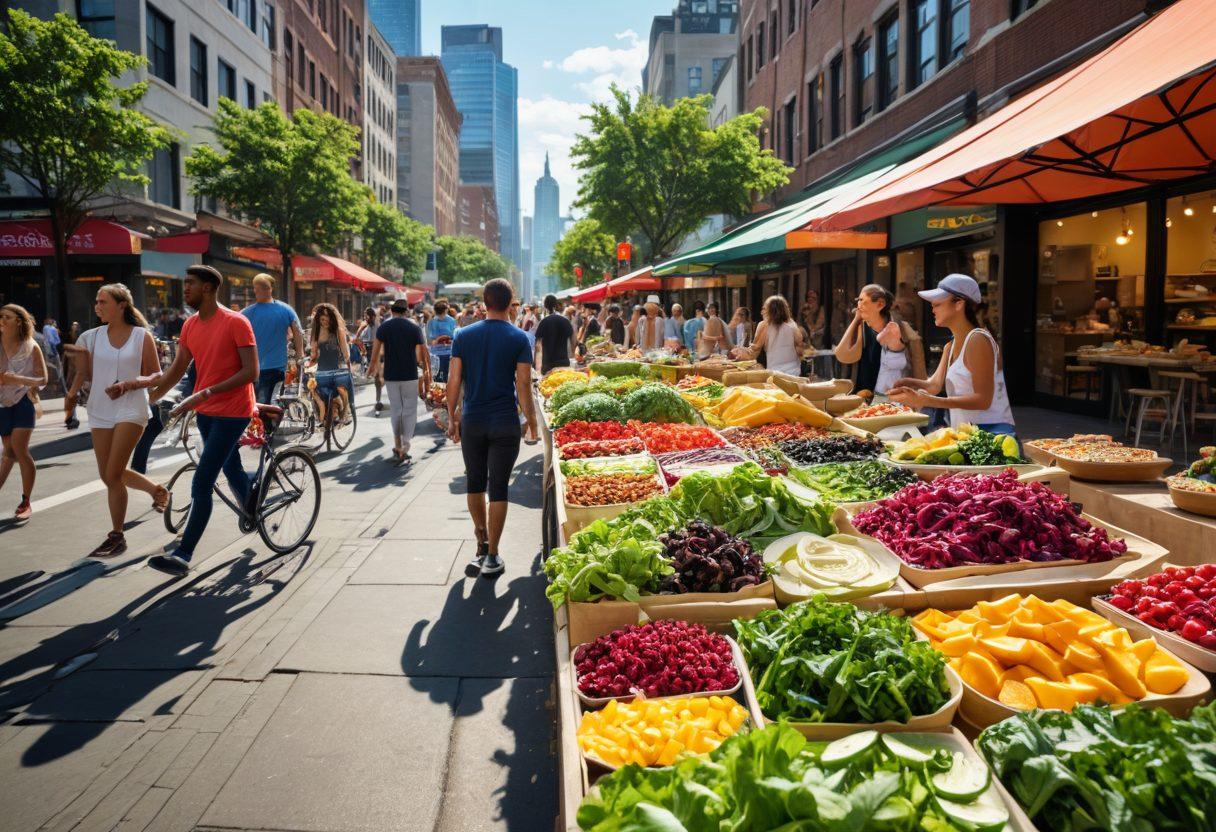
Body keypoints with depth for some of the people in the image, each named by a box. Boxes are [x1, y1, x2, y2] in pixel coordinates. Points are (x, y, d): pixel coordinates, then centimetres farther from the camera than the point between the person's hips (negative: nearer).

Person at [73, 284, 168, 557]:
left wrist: (128, 384, -18)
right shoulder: (92, 337, 6)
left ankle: (116, 536, 5)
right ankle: (157, 490, 32)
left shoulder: (142, 336, -4)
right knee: (108, 476, 8)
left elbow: (156, 376, -2)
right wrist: (79, 353, -5)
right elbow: (87, 375, 11)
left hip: (131, 410, -5)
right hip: (100, 411, 5)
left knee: (113, 475, -8)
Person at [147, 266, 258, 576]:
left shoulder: (236, 323, -15)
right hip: (205, 411, 7)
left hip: (231, 413, -7)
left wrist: (205, 393, -26)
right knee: (231, 470, 21)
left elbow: (251, 371, -20)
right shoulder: (190, 325, 7)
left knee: (201, 485, -10)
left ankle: (183, 556, -6)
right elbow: (177, 369, 14)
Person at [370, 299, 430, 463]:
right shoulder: (415, 327, -2)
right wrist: (427, 375, 8)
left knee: (395, 409, 15)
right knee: (409, 411, 5)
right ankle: (404, 450, -1)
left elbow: (375, 352, -4)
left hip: (390, 375, 2)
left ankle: (398, 446, 21)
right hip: (410, 375, -1)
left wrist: (373, 368, 10)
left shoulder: (383, 327, 0)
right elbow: (424, 354, 0)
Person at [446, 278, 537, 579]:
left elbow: (454, 381, 0)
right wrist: (532, 422, 2)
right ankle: (492, 557, 8)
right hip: (505, 424, -2)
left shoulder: (463, 336, 1)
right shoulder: (518, 339, -5)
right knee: (498, 488, 4)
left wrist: (452, 418, 10)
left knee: (475, 483, 17)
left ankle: (482, 542, 28)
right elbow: (523, 385, -8)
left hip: (471, 422, 2)